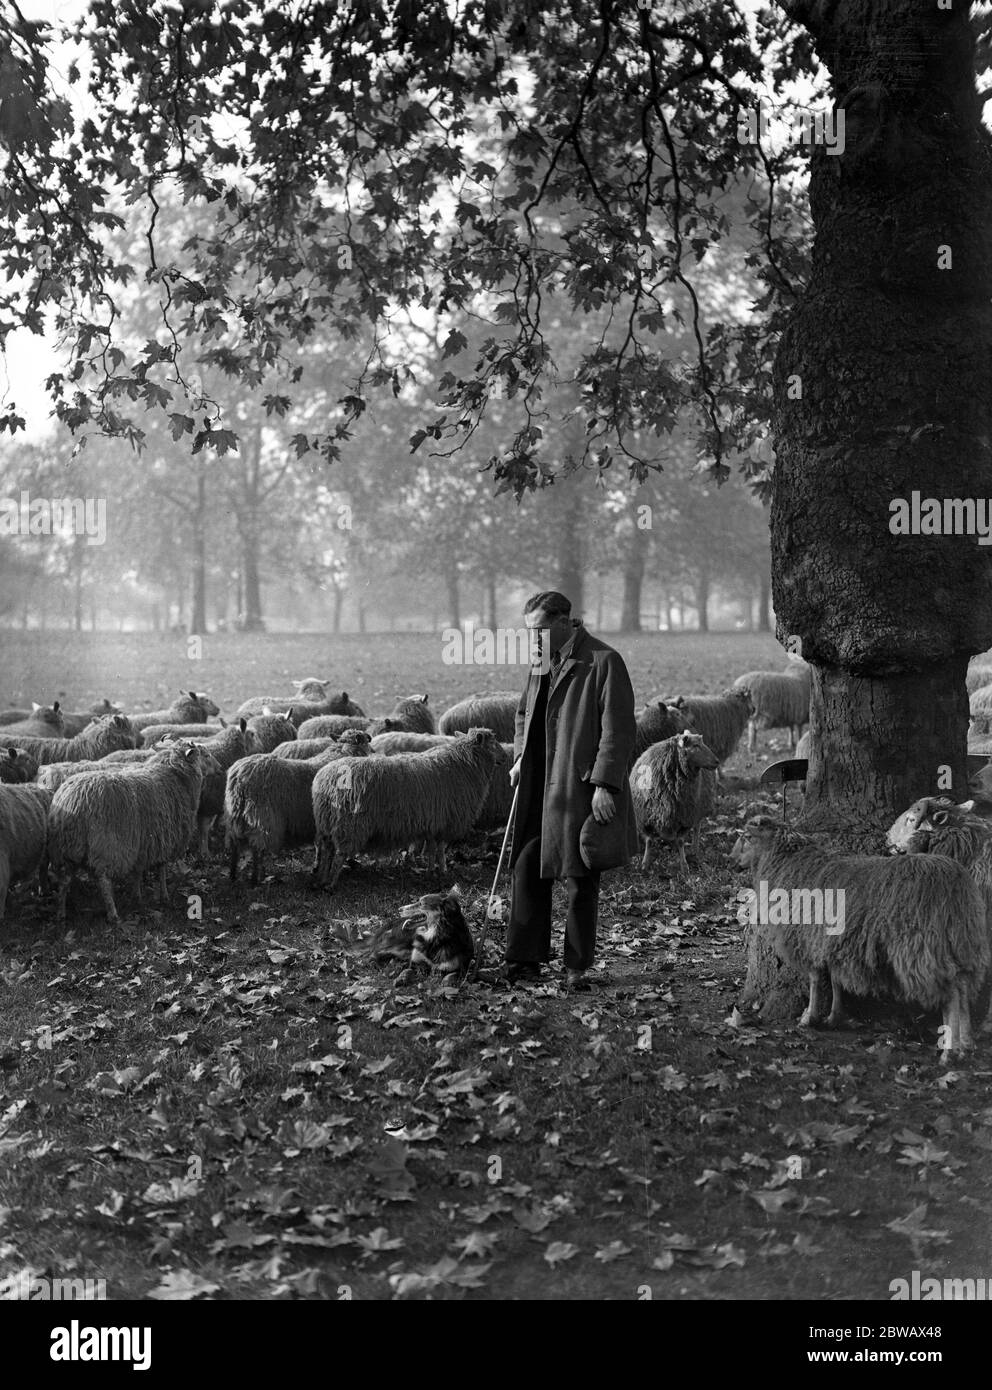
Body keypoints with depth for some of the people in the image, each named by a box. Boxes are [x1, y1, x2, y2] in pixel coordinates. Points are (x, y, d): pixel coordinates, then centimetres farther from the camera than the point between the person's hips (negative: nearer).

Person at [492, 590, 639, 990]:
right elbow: (525, 712, 27)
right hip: (539, 785, 7)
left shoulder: (603, 662, -10)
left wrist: (604, 784, -18)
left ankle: (576, 968, 15)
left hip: (582, 788, -7)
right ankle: (525, 958, 14)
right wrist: (521, 755, 12)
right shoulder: (541, 661, 13)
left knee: (581, 882, 3)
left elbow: (617, 729, -14)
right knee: (527, 870, 5)